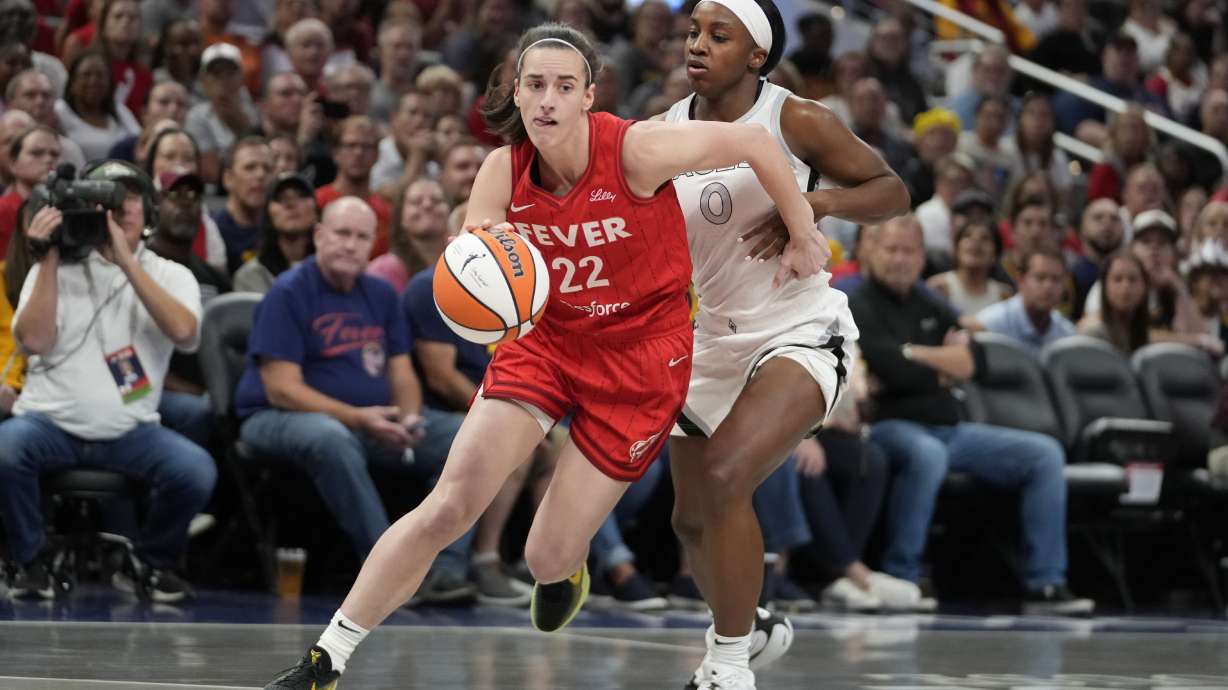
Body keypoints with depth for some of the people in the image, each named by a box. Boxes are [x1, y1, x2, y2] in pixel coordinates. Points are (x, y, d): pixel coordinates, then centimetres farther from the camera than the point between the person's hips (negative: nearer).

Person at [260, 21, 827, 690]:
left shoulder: (636, 150, -23)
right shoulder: (504, 171, -11)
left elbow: (754, 141, -13)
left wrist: (803, 236, -2)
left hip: (642, 354, -3)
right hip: (545, 338, 3)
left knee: (548, 558, -4)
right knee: (447, 507, -12)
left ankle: (563, 569, 37)